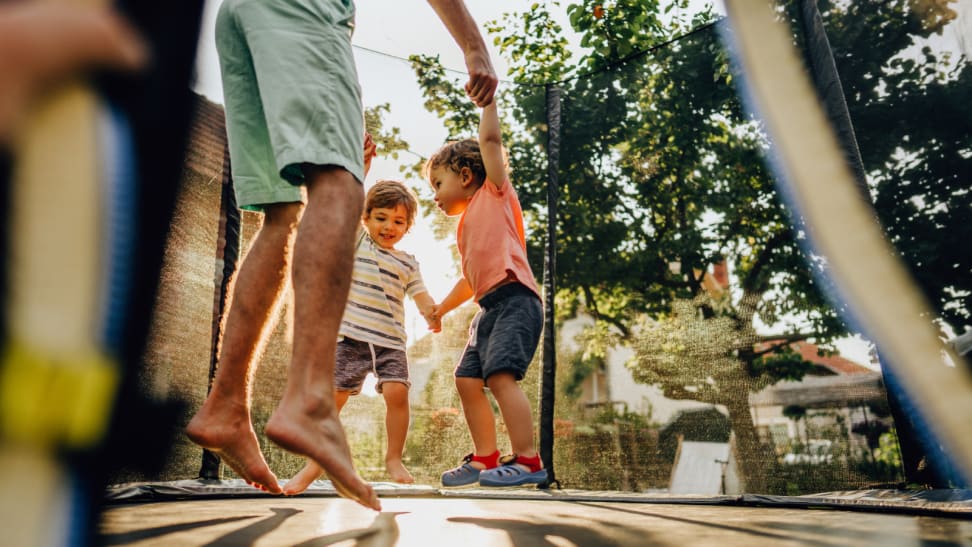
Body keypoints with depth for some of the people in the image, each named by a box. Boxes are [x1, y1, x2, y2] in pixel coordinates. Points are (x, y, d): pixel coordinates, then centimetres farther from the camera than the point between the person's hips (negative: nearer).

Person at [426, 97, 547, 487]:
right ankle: (485, 459, 15)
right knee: (467, 379, 7)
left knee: (500, 374, -21)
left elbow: (490, 139, -2)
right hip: (489, 308, 9)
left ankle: (528, 461, -16)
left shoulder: (494, 192, 8)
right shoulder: (465, 227, 27)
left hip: (514, 299, -9)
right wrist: (443, 307, 35)